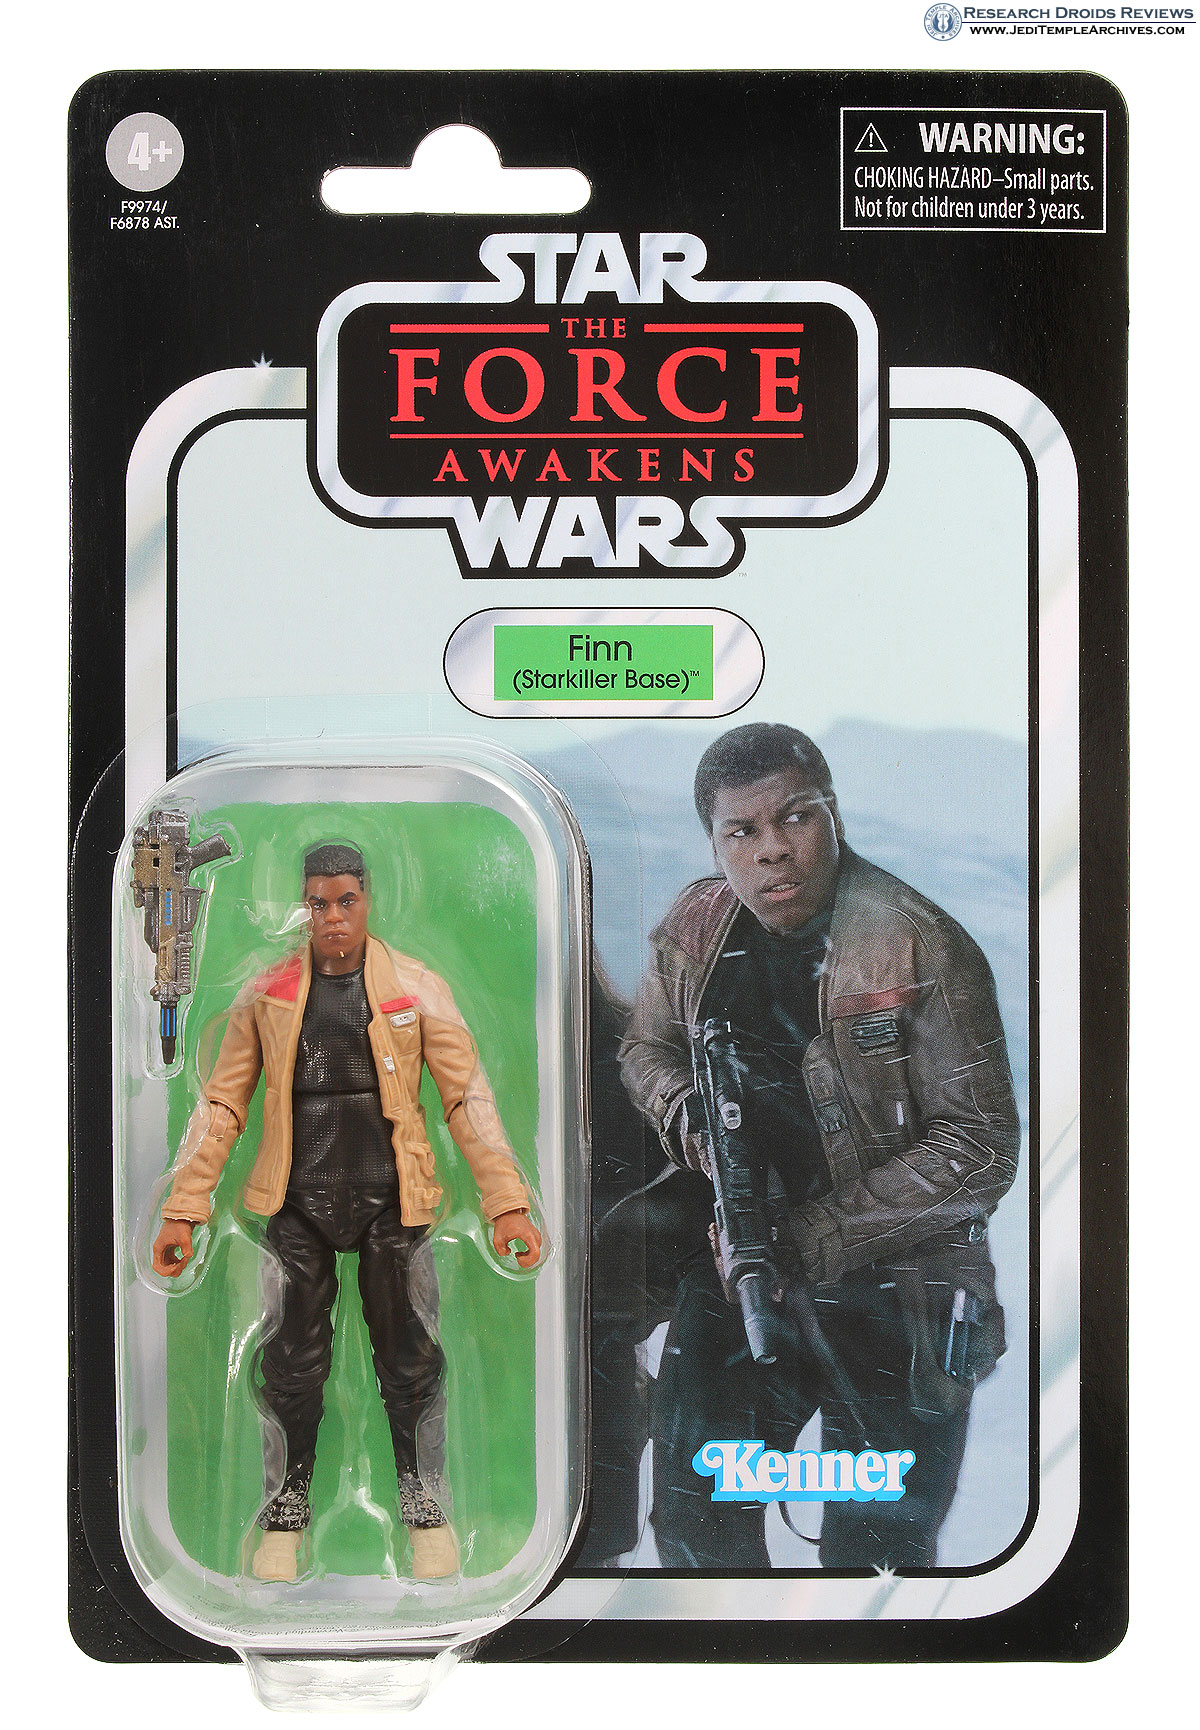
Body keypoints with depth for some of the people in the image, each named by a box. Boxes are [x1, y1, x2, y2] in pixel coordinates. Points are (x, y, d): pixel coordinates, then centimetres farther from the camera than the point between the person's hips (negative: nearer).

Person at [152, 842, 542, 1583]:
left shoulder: (417, 988, -3)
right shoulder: (267, 993, 1)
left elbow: (469, 1097, -5)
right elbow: (223, 1103, 3)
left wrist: (508, 1202, -12)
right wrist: (184, 1208, -3)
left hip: (391, 1202, -1)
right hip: (298, 1204, 1)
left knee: (410, 1360, 9)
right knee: (293, 1363, 10)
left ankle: (426, 1507, 26)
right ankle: (287, 1509, 27)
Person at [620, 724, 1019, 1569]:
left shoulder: (922, 950, -18)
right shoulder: (696, 930, -2)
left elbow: (982, 1148, -19)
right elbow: (647, 1045, 15)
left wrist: (815, 1240, -22)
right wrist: (686, 1110, -9)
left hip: (891, 1294, -4)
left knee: (875, 1549, 10)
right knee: (695, 1520, 11)